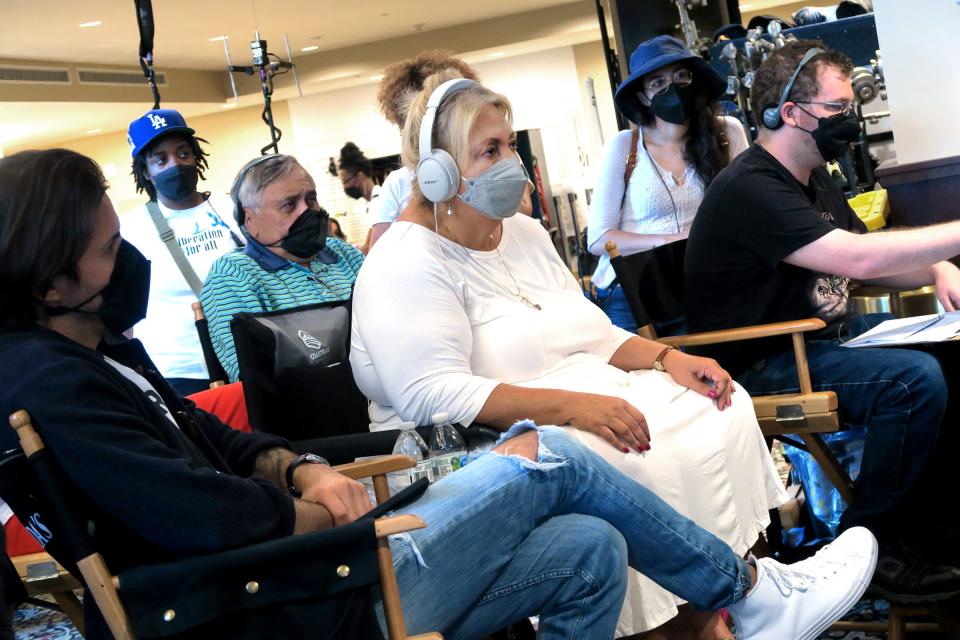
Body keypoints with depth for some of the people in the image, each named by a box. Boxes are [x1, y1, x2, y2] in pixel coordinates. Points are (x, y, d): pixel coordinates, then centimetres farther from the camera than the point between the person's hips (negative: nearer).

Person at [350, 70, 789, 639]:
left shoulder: (525, 233, 17)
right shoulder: (406, 266, -11)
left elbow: (594, 335, 20)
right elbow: (433, 396, -23)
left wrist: (667, 359, 0)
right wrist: (569, 406, -29)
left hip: (594, 401, 9)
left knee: (720, 410, -8)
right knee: (638, 460, -31)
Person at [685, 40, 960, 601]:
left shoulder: (813, 181, 12)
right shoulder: (750, 190, -21)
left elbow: (871, 264, 15)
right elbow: (858, 258, -30)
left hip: (829, 334, 10)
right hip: (764, 366, -10)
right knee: (915, 379, -27)